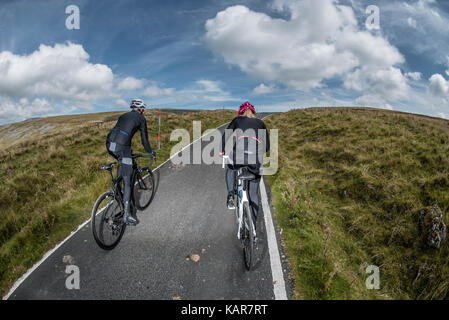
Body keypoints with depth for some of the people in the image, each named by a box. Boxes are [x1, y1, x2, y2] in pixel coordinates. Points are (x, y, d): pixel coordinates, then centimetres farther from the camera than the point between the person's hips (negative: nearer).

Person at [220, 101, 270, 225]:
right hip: (256, 159, 2)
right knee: (253, 193, 15)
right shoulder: (260, 123, 27)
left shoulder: (237, 120, 22)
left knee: (231, 169, 35)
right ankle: (253, 224, 20)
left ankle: (231, 195, 14)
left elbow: (225, 136, 13)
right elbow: (267, 147, 25)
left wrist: (222, 152, 28)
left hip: (239, 153, -1)